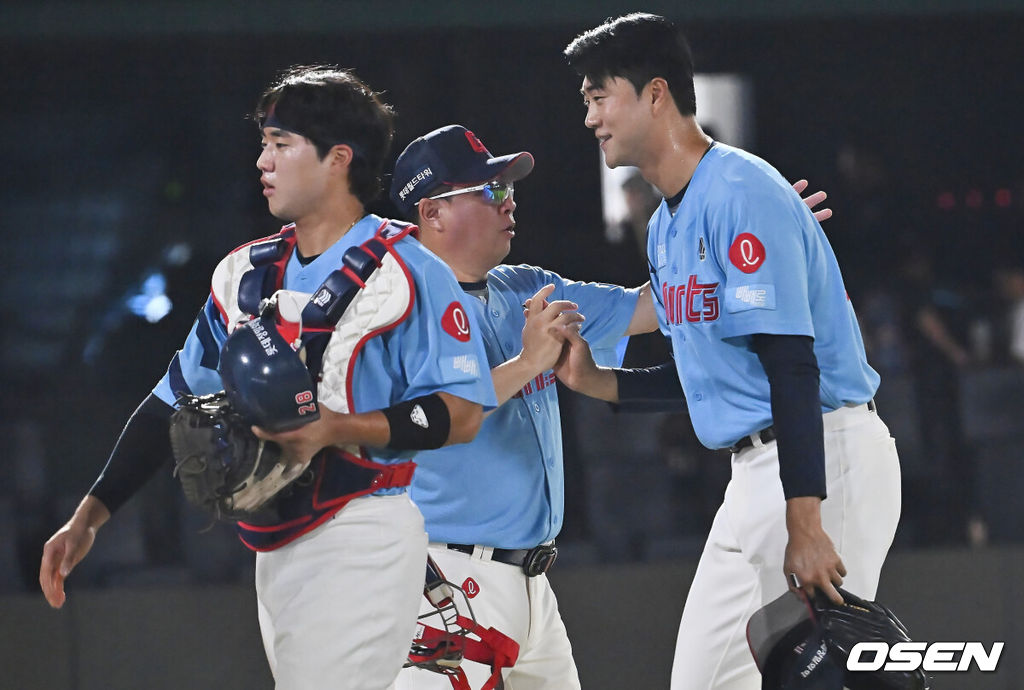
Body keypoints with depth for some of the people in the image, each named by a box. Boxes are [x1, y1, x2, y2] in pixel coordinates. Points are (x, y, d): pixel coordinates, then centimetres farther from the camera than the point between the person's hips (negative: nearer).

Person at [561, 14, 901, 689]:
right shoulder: (666, 226, 16)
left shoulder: (741, 192, -15)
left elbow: (792, 365, -22)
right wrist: (598, 381, 11)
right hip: (755, 468, 10)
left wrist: (805, 525, -28)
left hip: (824, 459, -10)